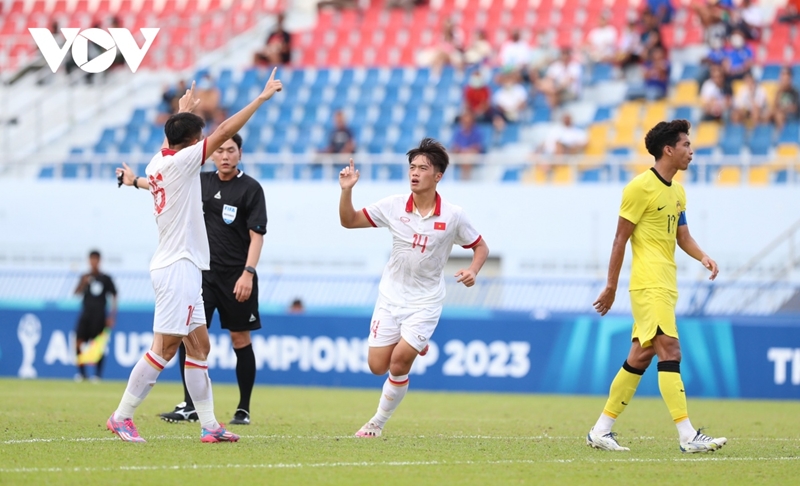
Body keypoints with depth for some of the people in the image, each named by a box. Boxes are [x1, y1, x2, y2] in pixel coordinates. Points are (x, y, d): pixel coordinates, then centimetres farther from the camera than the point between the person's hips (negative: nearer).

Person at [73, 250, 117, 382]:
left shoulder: (105, 278, 2)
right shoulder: (85, 277, 8)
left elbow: (114, 297, 4)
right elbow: (77, 293, -2)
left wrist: (112, 316, -2)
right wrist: (83, 283, -21)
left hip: (99, 316, -2)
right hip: (86, 313, 2)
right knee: (79, 342, -7)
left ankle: (98, 374, 4)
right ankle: (81, 372, 4)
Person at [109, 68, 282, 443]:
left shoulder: (158, 163, 10)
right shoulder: (179, 162, -13)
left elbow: (175, 139, 36)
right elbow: (225, 131, -15)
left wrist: (184, 113, 49)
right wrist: (262, 97, -11)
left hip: (181, 268, 10)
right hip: (178, 267, -10)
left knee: (199, 347, 8)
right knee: (164, 348, -9)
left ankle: (208, 424, 7)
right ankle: (121, 417, -6)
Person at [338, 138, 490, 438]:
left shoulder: (453, 216, -10)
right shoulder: (393, 206, -6)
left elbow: (480, 247, 3)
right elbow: (349, 221, 1)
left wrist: (473, 271, -18)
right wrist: (346, 190, -16)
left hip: (425, 302, -3)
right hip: (391, 297, 3)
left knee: (399, 363, -16)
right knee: (377, 366, -1)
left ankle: (378, 423, 5)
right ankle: (416, 347, 32)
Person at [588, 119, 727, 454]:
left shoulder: (677, 192, 17)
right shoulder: (641, 187, -10)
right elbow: (620, 239, -8)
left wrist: (703, 257, 0)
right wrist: (611, 287, -7)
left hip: (666, 286, 9)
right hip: (649, 285, -9)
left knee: (641, 356, 10)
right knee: (670, 351, -15)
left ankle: (601, 430, 17)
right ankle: (688, 437, -19)